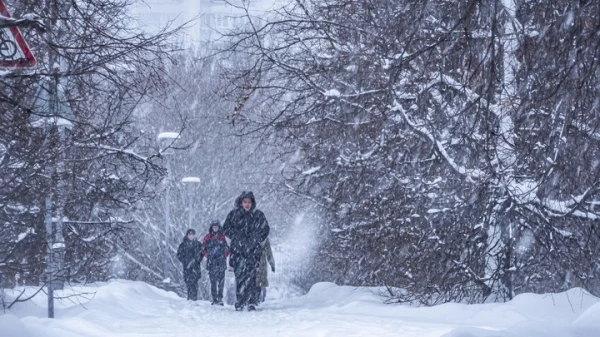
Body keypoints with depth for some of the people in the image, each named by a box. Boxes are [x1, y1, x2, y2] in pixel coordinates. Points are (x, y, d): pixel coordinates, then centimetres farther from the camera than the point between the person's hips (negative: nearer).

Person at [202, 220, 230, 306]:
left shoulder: (223, 237, 9)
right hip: (211, 262, 1)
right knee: (213, 281, 0)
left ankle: (220, 298, -15)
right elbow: (203, 248, 16)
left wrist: (224, 256, 4)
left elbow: (227, 249, 16)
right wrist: (208, 256, 6)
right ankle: (214, 299, 3)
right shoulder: (208, 237, 9)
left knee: (221, 280, -12)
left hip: (221, 262, -1)